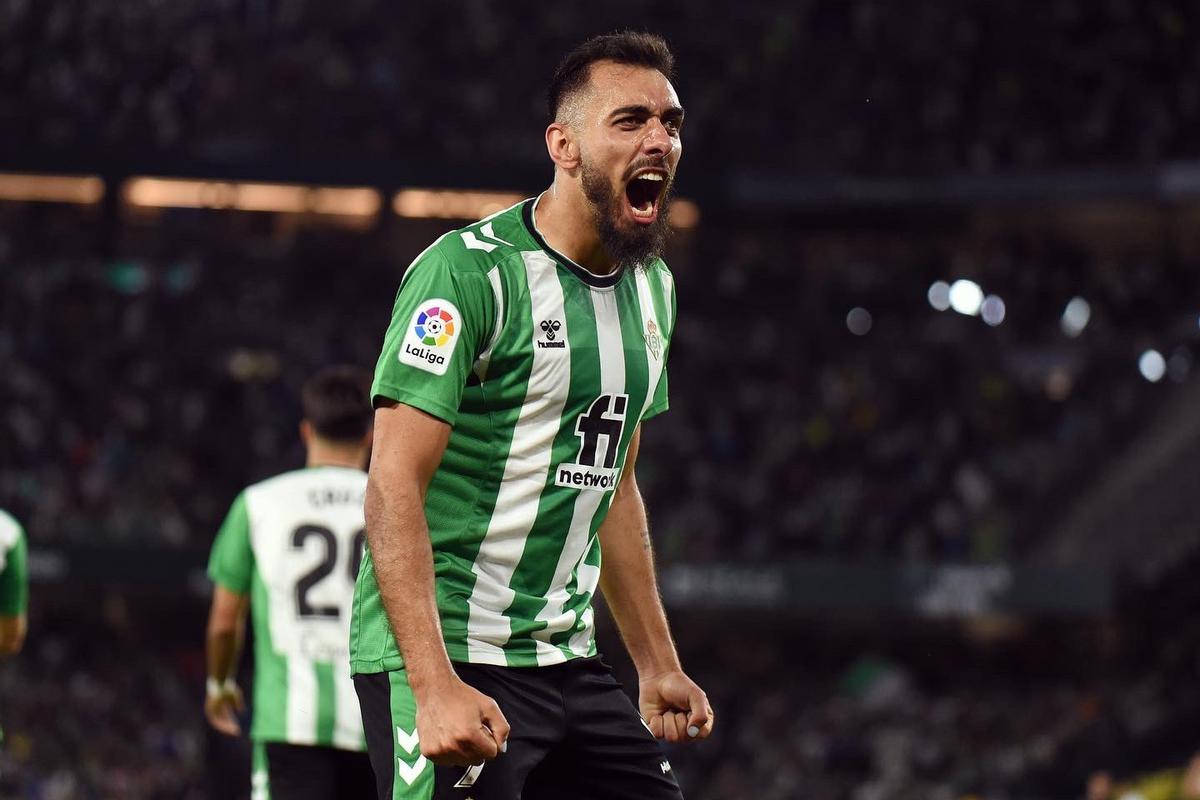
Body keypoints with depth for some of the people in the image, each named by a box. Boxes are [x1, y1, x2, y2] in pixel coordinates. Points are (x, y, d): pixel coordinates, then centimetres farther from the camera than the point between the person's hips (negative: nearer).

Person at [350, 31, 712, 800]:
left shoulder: (651, 287, 13)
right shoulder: (469, 271, -14)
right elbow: (395, 487, -19)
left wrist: (659, 665, 20)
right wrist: (434, 687, -27)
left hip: (565, 660, 8)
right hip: (445, 657, -8)